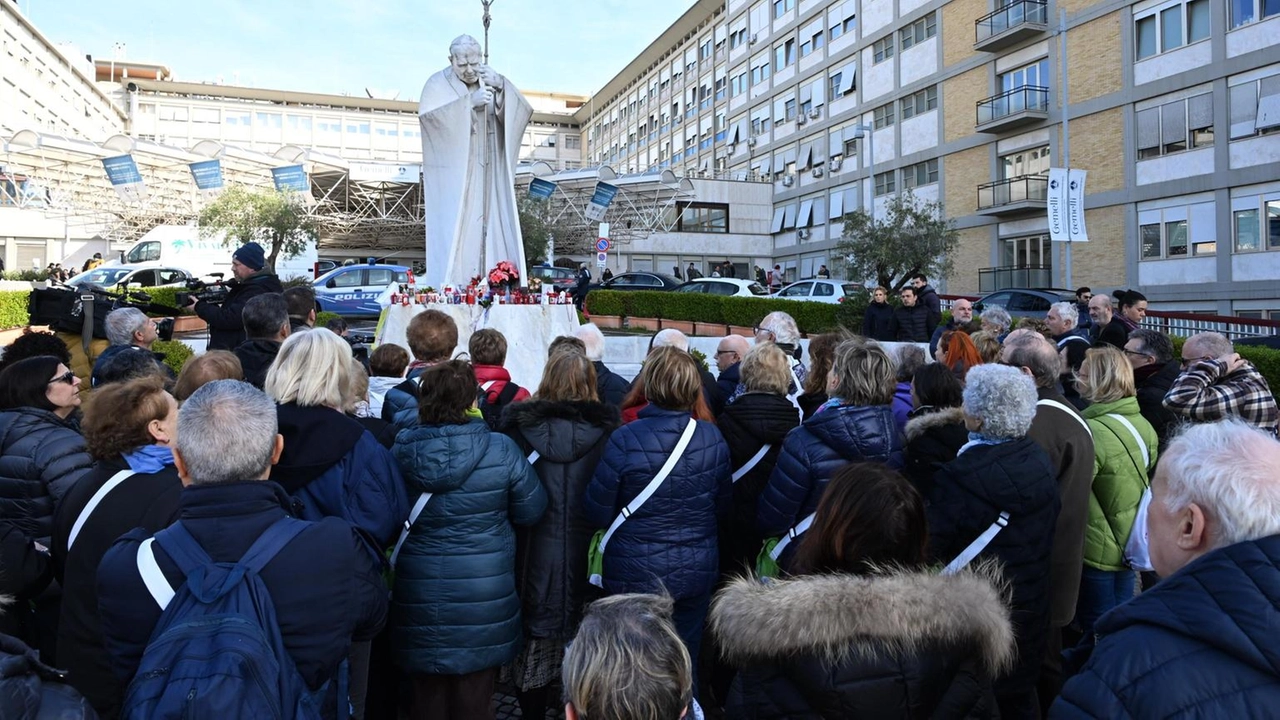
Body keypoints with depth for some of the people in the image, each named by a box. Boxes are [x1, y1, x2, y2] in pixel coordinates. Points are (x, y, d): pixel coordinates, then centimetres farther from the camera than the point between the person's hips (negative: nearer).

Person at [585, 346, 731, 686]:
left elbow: (597, 513, -12)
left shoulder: (624, 440, -21)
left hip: (636, 575, -3)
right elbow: (723, 505, 6)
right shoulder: (713, 438, -8)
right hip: (698, 572, 3)